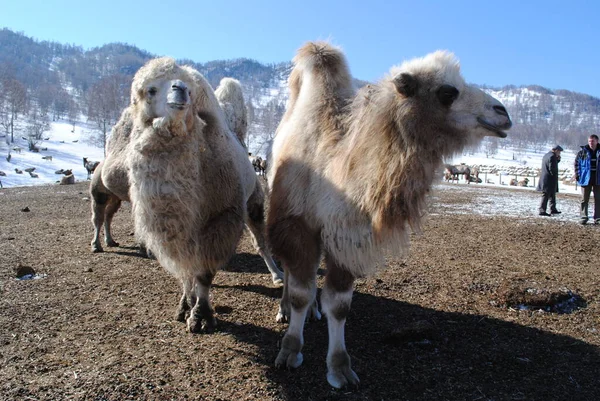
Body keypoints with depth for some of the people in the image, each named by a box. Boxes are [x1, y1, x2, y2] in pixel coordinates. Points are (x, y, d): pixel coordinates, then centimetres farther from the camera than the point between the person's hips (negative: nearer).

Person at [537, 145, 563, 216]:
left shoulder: (546, 155, 15)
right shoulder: (552, 156, -16)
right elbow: (552, 168, -22)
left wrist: (558, 159, 10)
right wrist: (554, 176, -10)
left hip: (544, 178, 10)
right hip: (549, 180, -10)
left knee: (552, 195, 18)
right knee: (546, 195, -6)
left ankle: (553, 209, 24)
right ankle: (542, 211, -3)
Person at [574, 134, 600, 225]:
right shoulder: (583, 152, -1)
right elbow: (577, 163, 3)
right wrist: (577, 175, -5)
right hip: (586, 179, -1)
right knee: (584, 200, 3)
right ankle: (583, 217, 9)